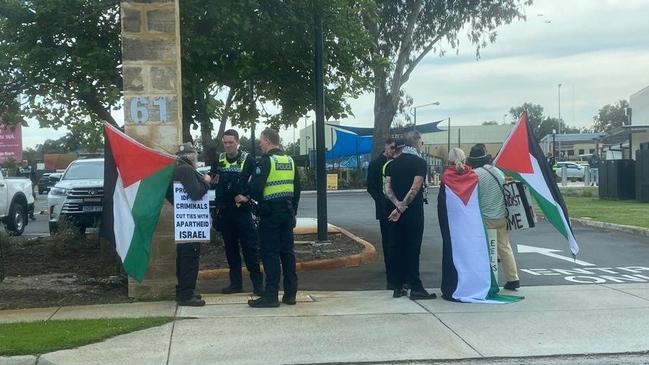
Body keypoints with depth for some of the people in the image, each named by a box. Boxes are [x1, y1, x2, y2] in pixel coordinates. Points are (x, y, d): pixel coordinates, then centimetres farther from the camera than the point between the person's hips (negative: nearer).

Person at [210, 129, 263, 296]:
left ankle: (257, 282, -3)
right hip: (224, 211, 4)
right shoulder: (218, 160, 9)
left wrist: (246, 196, -13)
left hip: (243, 209, -4)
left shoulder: (247, 160, -1)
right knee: (230, 247, 10)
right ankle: (235, 282, 17)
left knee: (250, 246, -6)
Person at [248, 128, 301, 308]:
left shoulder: (266, 161, -12)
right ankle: (290, 294, 14)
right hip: (287, 212, 7)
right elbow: (297, 189, 15)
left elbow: (255, 189, -18)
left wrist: (252, 197, 4)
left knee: (270, 253, -4)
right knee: (287, 251, 10)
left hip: (270, 213, -7)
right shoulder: (290, 161, 11)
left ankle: (271, 295, -3)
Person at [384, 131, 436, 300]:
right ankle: (415, 288, 0)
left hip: (395, 213, 5)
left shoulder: (392, 164, 9)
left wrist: (398, 204, -10)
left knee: (396, 248, 8)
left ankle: (398, 287, 11)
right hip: (413, 213, -5)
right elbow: (415, 189, -16)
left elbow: (387, 189, 0)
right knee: (413, 249, -2)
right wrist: (402, 208, -13)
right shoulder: (419, 162, -8)